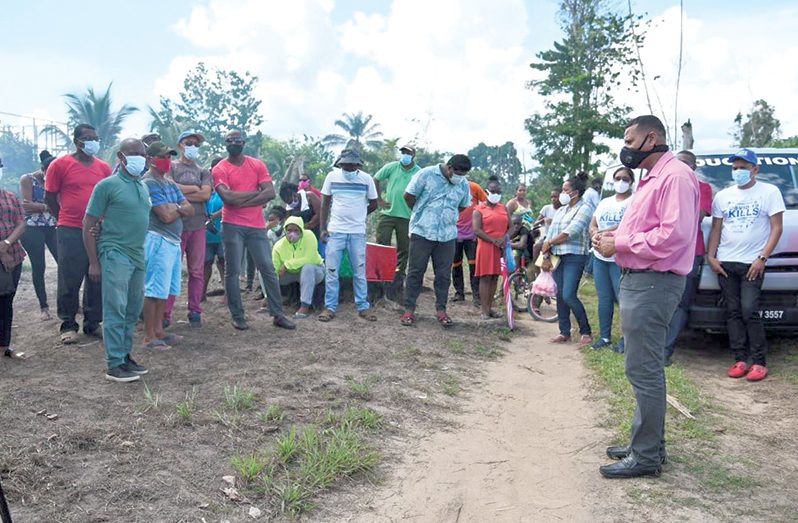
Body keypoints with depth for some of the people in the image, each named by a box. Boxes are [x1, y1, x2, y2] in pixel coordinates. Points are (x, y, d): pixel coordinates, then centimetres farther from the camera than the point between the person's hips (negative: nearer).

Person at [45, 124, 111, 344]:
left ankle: (93, 323, 20)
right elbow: (50, 198, 3)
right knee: (70, 280, 2)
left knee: (97, 280, 8)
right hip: (70, 233, -4)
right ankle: (68, 325, 15)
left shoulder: (104, 168, 7)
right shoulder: (60, 165, -3)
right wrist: (65, 219, 7)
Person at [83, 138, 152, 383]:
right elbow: (88, 225, -6)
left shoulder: (143, 186, 14)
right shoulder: (108, 185, -6)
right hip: (115, 254, -7)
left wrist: (144, 253, 15)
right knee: (116, 310, -5)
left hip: (138, 255, 7)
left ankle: (125, 355, 24)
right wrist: (94, 262, -8)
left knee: (133, 310, 12)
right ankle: (115, 365, 1)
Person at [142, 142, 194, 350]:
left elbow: (190, 210, 11)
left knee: (166, 289, 14)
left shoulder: (170, 183, 17)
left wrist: (175, 207, -8)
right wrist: (180, 208, 1)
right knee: (154, 290, -5)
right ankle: (149, 337, 1)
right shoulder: (149, 183, -11)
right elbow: (166, 216, -18)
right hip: (158, 241, -9)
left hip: (173, 241, 9)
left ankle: (158, 330, 23)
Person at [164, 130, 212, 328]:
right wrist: (195, 188, -2)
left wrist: (181, 193, -6)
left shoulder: (203, 172, 16)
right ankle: (165, 313, 2)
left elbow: (206, 195, -1)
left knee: (197, 271, 5)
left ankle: (195, 312, 13)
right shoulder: (170, 167, 8)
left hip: (198, 225, 3)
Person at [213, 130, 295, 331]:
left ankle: (278, 315, 10)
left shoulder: (258, 165, 8)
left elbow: (271, 193, -5)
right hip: (232, 226, -2)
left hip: (257, 225, 2)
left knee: (268, 269, 3)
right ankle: (237, 316, 12)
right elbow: (227, 197, -16)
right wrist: (256, 192, -9)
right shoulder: (220, 169, 0)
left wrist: (242, 201, -12)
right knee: (232, 271, 2)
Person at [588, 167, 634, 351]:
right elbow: (592, 227, 12)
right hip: (600, 256, 7)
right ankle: (605, 336, 17)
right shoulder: (605, 202, 18)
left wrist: (601, 232, -12)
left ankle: (626, 338, 0)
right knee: (604, 299, 10)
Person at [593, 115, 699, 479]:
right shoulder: (652, 178, 20)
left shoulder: (675, 176, -13)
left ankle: (646, 456, 5)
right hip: (637, 280, 11)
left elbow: (673, 235, -23)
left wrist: (620, 245, -17)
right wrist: (617, 236, 6)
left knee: (644, 371, -5)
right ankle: (647, 444, 28)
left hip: (652, 284, -11)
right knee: (644, 369, 16)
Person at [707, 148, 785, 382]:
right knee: (733, 312, 3)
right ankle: (740, 360, 7)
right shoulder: (722, 196, 11)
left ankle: (759, 362, -3)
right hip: (725, 263, 4)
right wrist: (711, 256, 0)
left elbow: (776, 228, -2)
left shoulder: (769, 192, 1)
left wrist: (762, 259, -11)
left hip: (752, 264, -4)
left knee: (749, 311, -12)